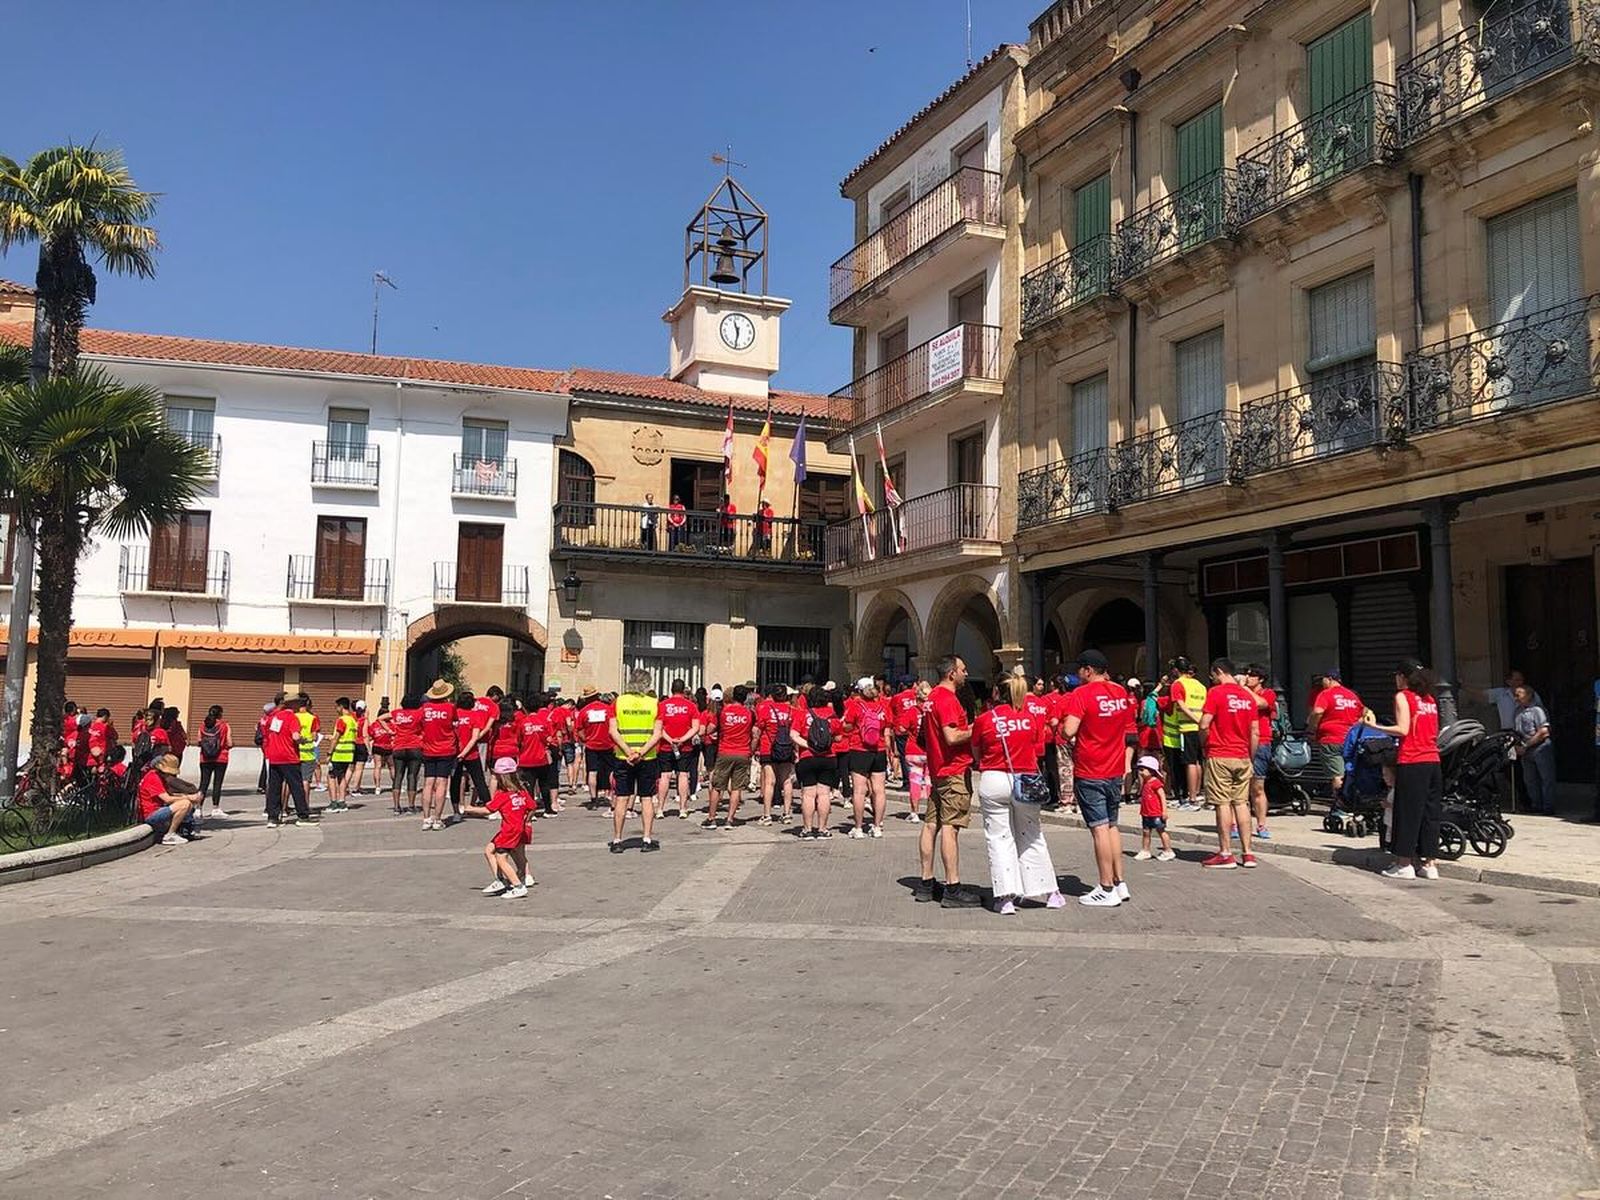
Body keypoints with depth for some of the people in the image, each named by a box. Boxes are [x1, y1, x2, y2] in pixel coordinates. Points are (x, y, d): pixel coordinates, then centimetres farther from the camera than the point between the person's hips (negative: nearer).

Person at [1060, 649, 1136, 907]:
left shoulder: (1082, 694, -13)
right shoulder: (1122, 693, 8)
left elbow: (1068, 731, -23)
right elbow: (1130, 733, 15)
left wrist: (1063, 730, -1)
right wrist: (1127, 762, 20)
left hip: (1089, 772, -7)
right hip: (1115, 770, 7)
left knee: (1099, 828, -4)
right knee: (1112, 825, 16)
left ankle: (1107, 890, 0)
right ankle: (1119, 883, 19)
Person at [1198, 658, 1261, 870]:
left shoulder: (1215, 692, -9)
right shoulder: (1248, 695, 9)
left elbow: (1204, 725, -15)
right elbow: (1255, 732, 10)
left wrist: (1205, 743, 3)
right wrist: (1251, 757, 17)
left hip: (1219, 756, -6)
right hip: (1242, 757, 6)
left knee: (1223, 803, -2)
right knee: (1242, 802, 10)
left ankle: (1226, 854, 0)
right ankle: (1247, 853, 11)